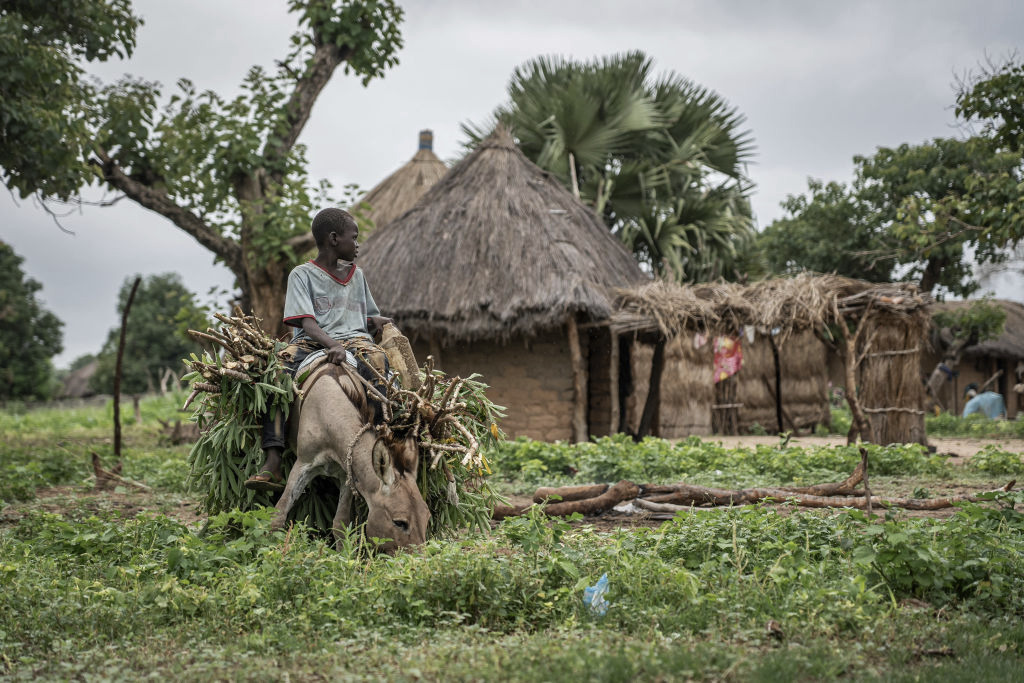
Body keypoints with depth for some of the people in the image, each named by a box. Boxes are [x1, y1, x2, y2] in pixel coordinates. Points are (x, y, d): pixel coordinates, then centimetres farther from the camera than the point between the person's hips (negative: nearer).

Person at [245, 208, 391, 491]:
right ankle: (272, 464, -39)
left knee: (378, 359, -33)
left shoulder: (356, 274, 22)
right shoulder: (302, 275, 4)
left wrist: (381, 322, 4)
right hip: (312, 342, -3)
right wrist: (332, 345, -29)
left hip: (353, 339, 3)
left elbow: (369, 318, 29)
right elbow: (307, 323, -9)